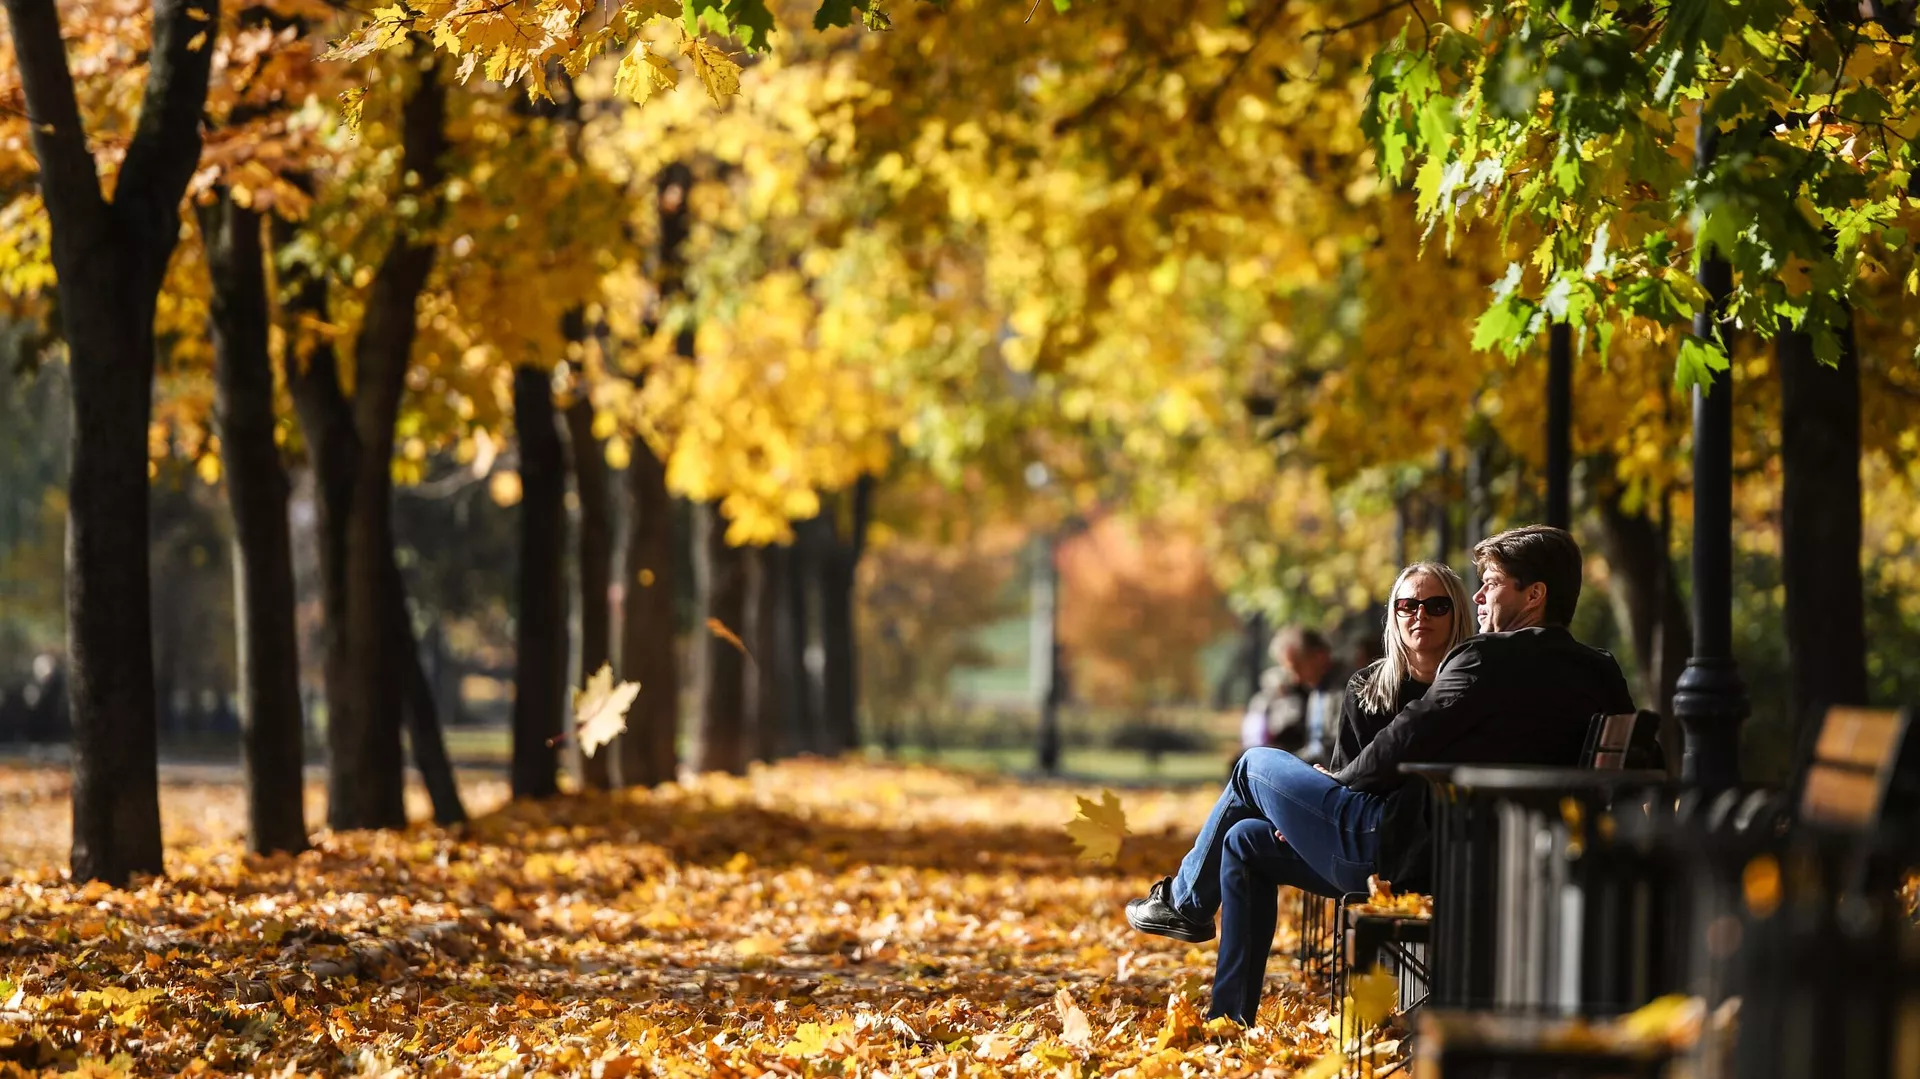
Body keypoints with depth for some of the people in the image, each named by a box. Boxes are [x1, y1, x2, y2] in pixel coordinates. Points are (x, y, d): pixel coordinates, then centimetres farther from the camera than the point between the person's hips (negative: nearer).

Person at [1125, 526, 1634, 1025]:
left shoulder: (1489, 659, -19)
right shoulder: (1598, 675, 7)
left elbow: (1402, 746, -17)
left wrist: (1338, 779, 6)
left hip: (1397, 848, -9)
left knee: (1254, 766, 14)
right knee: (1245, 840, 20)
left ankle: (1185, 902, 33)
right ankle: (1228, 1020, 22)